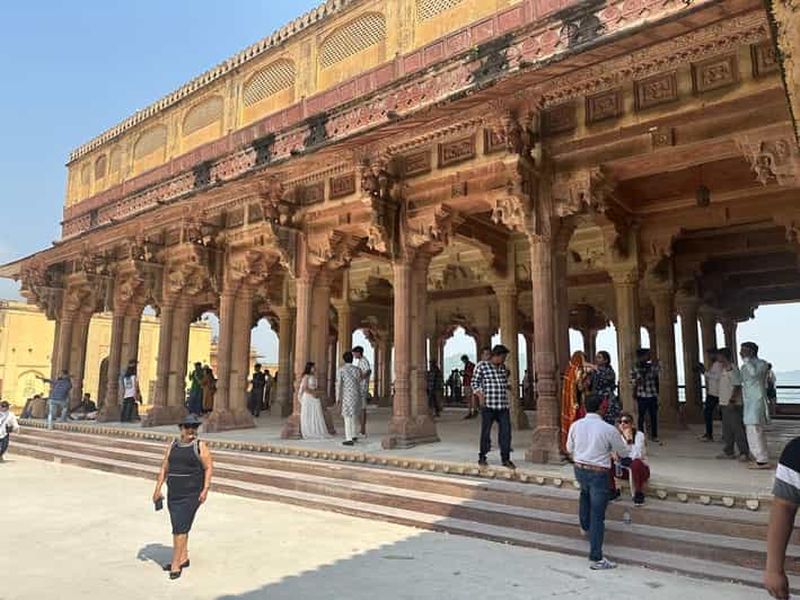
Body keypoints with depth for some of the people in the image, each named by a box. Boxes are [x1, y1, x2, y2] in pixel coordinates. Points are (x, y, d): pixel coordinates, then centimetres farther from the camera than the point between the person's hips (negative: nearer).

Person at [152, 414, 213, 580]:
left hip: (191, 494, -5)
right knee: (179, 527, 16)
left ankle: (176, 565, 0)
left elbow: (209, 468, -6)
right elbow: (164, 468, 12)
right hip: (173, 493, 5)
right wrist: (158, 489, 5)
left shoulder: (200, 446, -5)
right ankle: (183, 558, 32)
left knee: (180, 528, -8)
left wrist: (205, 489, -14)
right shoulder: (172, 446, 9)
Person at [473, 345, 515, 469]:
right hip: (488, 405, -5)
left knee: (506, 431, 0)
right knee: (486, 431, 3)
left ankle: (506, 459, 9)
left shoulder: (503, 367, 14)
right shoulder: (482, 366, -3)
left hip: (503, 405, 5)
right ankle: (482, 457, 17)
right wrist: (480, 395, -15)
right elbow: (475, 383, -3)